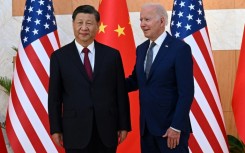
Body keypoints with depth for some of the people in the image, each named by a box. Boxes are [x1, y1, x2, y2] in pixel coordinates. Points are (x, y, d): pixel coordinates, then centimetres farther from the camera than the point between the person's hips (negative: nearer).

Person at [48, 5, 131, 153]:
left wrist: (124, 125, 4)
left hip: (107, 130, 1)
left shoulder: (112, 54, 4)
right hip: (75, 131, -1)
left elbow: (121, 93, 5)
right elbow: (54, 96, 3)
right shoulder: (59, 56, 2)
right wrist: (55, 129, 0)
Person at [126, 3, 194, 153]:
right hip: (146, 126, 6)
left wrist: (176, 127, -18)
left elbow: (186, 92, -15)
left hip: (170, 125, -6)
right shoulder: (141, 49, 10)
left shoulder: (180, 48, -12)